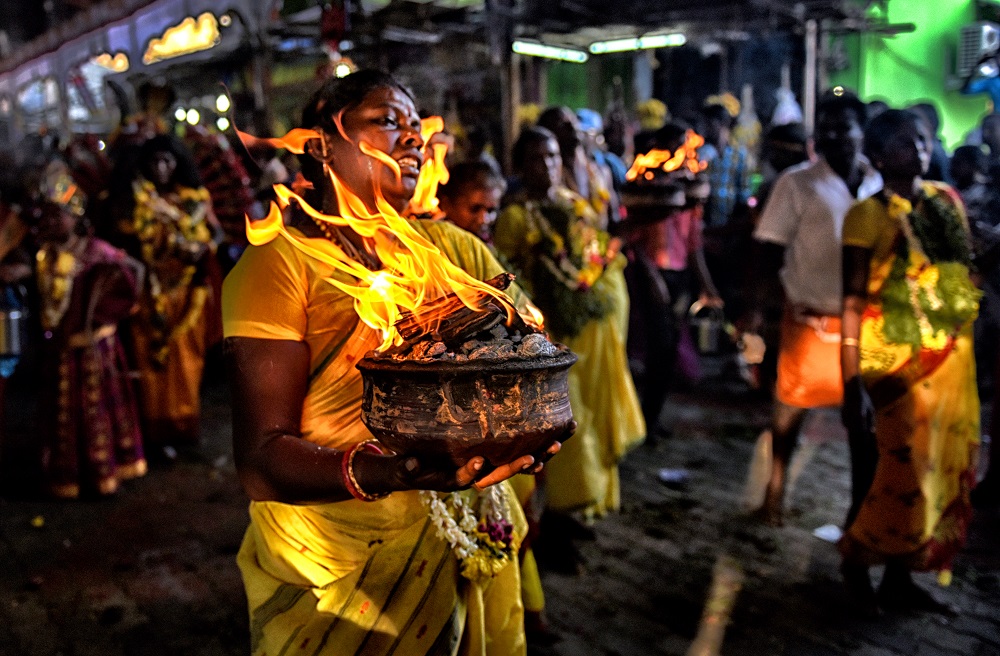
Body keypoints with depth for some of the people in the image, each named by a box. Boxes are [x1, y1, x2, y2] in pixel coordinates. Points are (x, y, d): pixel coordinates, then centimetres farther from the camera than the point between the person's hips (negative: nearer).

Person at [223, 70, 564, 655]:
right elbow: (262, 460, -19)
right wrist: (388, 473, -36)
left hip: (469, 553, 5)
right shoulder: (281, 263, -13)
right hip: (338, 572, -4)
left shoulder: (456, 249, 3)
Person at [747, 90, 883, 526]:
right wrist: (756, 306, -14)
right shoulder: (797, 183, -7)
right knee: (792, 405, 9)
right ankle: (776, 487, 27)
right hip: (810, 317, -3)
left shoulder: (880, 183, 1)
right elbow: (770, 248, -8)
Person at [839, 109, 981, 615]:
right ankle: (855, 557, 24)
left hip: (954, 357, 6)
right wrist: (852, 385, -18)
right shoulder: (868, 216, -9)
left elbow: (966, 269, 14)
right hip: (901, 361, -6)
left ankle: (900, 577, 26)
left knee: (946, 472, 11)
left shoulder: (947, 200, 9)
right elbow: (853, 303, -13)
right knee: (909, 473, -2)